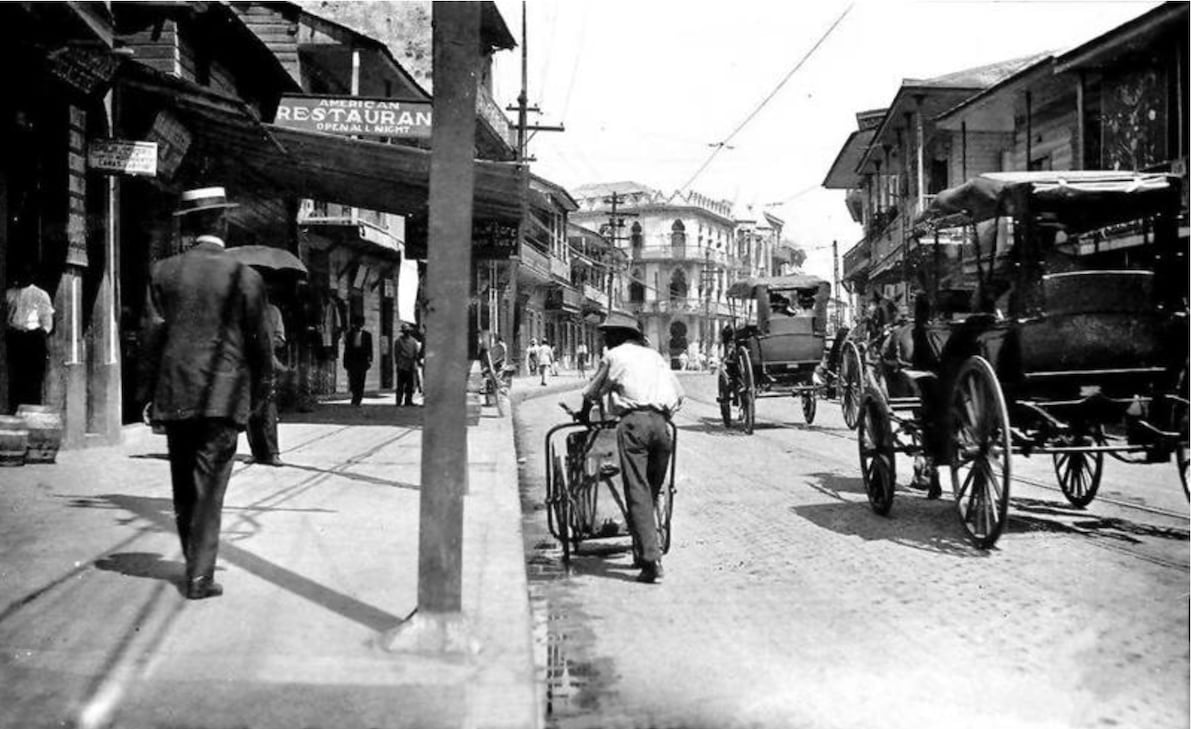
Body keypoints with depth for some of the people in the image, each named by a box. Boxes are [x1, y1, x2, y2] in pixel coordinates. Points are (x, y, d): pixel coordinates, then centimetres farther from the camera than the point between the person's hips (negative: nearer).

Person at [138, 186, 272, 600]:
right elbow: (259, 342, -1)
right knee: (210, 486, 2)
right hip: (224, 395, -2)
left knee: (183, 485, 16)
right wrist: (261, 391, 12)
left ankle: (195, 561, 30)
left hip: (175, 394, 3)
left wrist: (147, 395, 8)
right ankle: (200, 576, 2)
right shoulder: (245, 277, -5)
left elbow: (151, 337, 1)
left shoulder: (164, 273, 1)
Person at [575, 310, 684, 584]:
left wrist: (583, 415, 40)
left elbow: (592, 393, 22)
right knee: (652, 492, 15)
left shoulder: (615, 356, 13)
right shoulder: (655, 356, 26)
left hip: (634, 422, -5)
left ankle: (652, 560, -18)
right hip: (661, 423, 5)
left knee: (637, 492, -8)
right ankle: (644, 552, 21)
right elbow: (679, 395, 23)